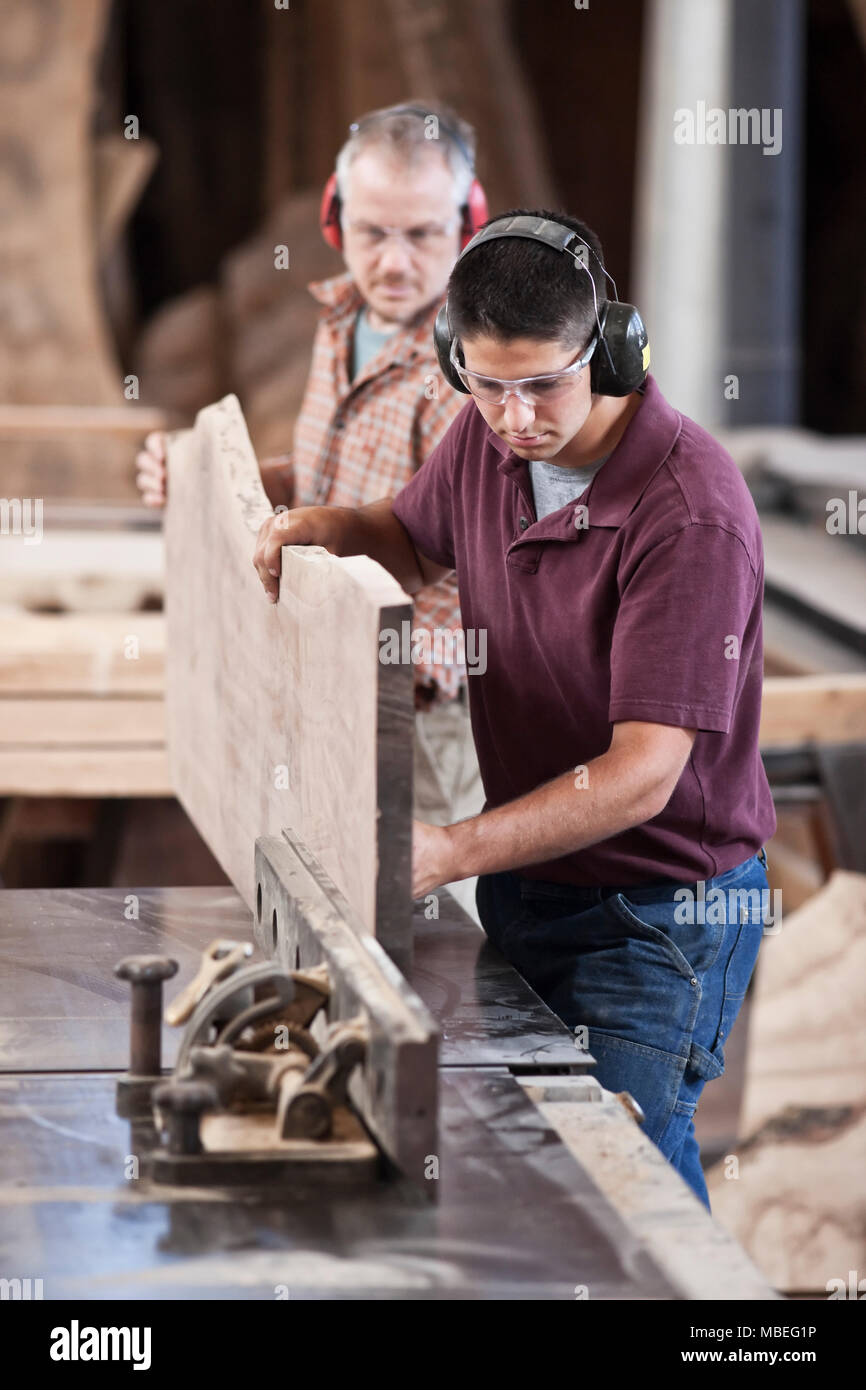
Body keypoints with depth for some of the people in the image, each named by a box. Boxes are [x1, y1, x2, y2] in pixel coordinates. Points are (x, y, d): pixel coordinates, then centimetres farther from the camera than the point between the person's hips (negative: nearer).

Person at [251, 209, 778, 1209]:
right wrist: (328, 528, -2)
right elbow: (414, 538, 22)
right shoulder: (489, 435, -3)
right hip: (523, 883, 7)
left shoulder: (691, 511, -26)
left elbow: (643, 774, -29)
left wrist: (451, 853, -39)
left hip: (653, 913, -7)